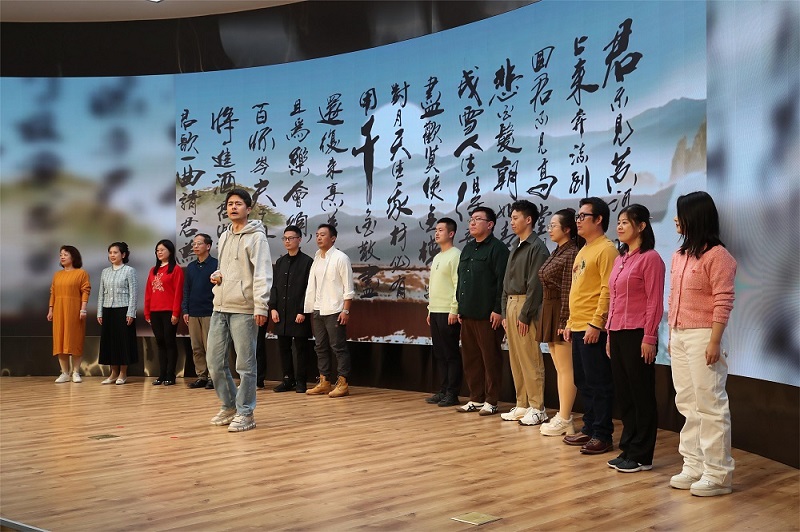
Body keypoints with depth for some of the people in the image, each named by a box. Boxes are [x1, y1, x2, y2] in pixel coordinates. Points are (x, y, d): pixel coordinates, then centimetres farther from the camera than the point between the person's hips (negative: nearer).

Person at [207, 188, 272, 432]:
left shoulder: (256, 237, -6)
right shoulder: (224, 236, 17)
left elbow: (262, 274, -14)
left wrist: (261, 307, -21)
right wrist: (217, 275, 6)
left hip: (244, 309, -8)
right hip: (220, 307, 8)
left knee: (245, 363, -2)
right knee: (215, 361, 10)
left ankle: (245, 413, 8)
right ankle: (229, 406, 24)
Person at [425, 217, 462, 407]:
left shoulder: (455, 255, -9)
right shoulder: (437, 258, 19)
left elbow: (458, 284, -15)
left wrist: (454, 310, -19)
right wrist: (430, 310, 18)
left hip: (448, 313, -9)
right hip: (435, 312, 9)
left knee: (451, 354, -3)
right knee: (439, 354, 11)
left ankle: (452, 394, 2)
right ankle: (443, 391, 17)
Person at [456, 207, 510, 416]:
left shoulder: (497, 248, -7)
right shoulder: (467, 249, 18)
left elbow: (502, 281, -13)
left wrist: (498, 310, -17)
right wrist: (460, 307, 16)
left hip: (487, 315, -8)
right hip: (467, 314, 8)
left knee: (490, 358, 0)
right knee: (470, 358, 11)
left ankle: (491, 401, 7)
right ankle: (476, 399, 20)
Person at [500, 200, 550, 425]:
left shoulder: (537, 247, -10)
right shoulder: (515, 247, 17)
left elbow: (535, 285, -15)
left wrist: (525, 315, -17)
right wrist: (505, 312, 13)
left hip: (525, 307, -9)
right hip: (510, 305, 9)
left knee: (530, 360, -6)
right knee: (515, 360, 11)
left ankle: (537, 408, 1)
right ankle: (522, 405, 18)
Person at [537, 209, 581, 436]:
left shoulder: (571, 253, -13)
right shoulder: (557, 253, 15)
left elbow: (569, 291, -18)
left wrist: (563, 321, -20)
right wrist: (547, 319, 14)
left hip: (562, 314, -10)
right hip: (549, 312, 10)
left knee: (565, 369, -4)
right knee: (559, 368, 12)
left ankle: (564, 421, 1)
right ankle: (562, 416, 19)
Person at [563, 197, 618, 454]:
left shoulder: (605, 249, -10)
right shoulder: (583, 251, 19)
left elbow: (608, 289, -17)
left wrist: (596, 323, -21)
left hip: (593, 329, -9)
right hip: (578, 328, 9)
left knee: (598, 383, -3)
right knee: (583, 382, 14)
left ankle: (602, 435, 4)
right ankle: (589, 429, 23)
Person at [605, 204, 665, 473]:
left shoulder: (650, 258, -9)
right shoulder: (620, 258, 15)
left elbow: (655, 302, -13)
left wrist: (649, 338, -16)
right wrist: (610, 334, 15)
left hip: (637, 335, -8)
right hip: (617, 334, 8)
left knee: (641, 396, 2)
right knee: (624, 395, 13)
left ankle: (641, 456, 10)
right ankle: (627, 449, 23)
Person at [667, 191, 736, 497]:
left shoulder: (717, 255, -10)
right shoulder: (679, 255, 14)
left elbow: (723, 303, -14)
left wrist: (714, 342, -18)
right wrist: (671, 336, 15)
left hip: (702, 337, -8)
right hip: (679, 337, 8)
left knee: (710, 405, -2)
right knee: (687, 404, 12)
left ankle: (717, 474, 6)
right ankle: (694, 466, 21)